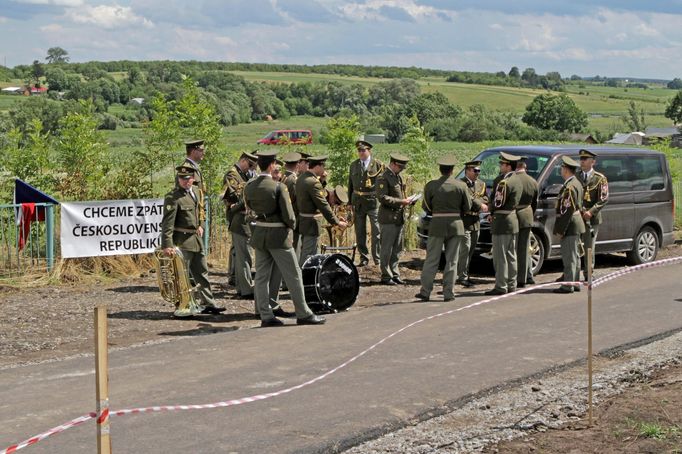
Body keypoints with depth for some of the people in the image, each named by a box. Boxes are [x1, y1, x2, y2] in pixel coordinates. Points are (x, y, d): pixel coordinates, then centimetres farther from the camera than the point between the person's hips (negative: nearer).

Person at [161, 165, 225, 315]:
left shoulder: (194, 192, 9)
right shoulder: (172, 197, -17)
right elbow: (167, 223, -22)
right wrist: (167, 245, -29)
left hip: (196, 238, 9)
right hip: (182, 241, -9)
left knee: (202, 272, 15)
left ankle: (209, 304, 24)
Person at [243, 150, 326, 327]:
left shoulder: (249, 187, 0)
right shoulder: (278, 187, -18)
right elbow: (288, 216, -16)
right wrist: (292, 226, 3)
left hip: (259, 234, 6)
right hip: (278, 235, -6)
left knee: (262, 276, 9)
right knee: (293, 274, 3)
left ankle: (266, 316, 11)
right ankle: (303, 314, 9)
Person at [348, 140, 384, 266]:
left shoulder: (378, 165, -3)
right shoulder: (354, 165, 9)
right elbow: (350, 184, 14)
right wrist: (350, 202, 11)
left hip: (373, 201, -4)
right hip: (357, 202, 4)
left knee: (376, 231, 0)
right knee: (360, 232, 8)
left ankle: (377, 257, 8)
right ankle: (363, 257, 18)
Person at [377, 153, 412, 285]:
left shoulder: (399, 177, 18)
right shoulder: (383, 178, -11)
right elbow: (382, 198, -18)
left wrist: (406, 200, 7)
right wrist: (401, 201, -20)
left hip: (399, 218, 9)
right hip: (388, 219, -9)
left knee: (396, 249, 12)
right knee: (387, 249, -3)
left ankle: (394, 274, 20)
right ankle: (386, 276, 3)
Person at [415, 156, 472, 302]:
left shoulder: (431, 185, -7)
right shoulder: (461, 185, -4)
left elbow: (425, 207, 0)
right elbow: (468, 207, 2)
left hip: (437, 225, -1)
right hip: (456, 224, 1)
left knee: (432, 260, 5)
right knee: (451, 261, 7)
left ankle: (425, 291, 4)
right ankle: (448, 293, 7)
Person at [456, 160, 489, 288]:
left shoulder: (481, 184, 15)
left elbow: (485, 199, 9)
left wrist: (477, 202, -10)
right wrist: (479, 205, -17)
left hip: (476, 221, 8)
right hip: (464, 220, -8)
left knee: (471, 250, 13)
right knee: (465, 249, -11)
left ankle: (464, 274, 22)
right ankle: (462, 277, -8)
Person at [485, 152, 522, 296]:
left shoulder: (504, 182, -18)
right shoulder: (516, 180, 11)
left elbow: (498, 202, -19)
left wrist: (491, 212, -1)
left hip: (502, 220, -10)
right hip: (513, 219, 10)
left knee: (500, 257, -5)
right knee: (511, 256, 14)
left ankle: (501, 286, -3)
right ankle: (511, 285, 20)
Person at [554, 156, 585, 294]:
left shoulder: (569, 187, -19)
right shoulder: (577, 183, 13)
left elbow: (567, 210, -23)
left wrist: (560, 230, -20)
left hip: (570, 225, -10)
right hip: (577, 224, 10)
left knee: (569, 257, -6)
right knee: (574, 256, 16)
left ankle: (568, 285, -3)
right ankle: (575, 283, 22)